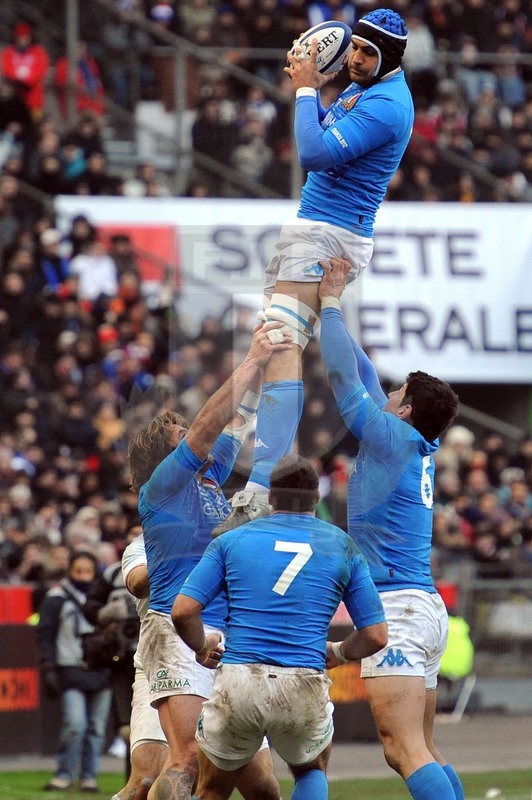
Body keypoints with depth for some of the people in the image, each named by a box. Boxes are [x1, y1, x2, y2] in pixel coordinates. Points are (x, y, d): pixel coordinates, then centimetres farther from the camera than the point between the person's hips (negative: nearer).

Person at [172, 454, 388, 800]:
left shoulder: (231, 540, 9)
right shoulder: (342, 547, 9)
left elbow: (183, 611, 1)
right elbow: (375, 635, 8)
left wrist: (202, 646, 21)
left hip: (237, 684, 0)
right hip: (304, 690, 0)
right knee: (312, 771, 30)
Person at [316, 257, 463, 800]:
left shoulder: (391, 437, -7)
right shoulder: (421, 448, 15)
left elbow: (345, 377, -5)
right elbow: (363, 377, 25)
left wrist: (330, 303, 7)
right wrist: (328, 307, 30)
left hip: (396, 607, -9)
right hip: (426, 607, 9)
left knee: (407, 752, -17)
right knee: (422, 753, 9)